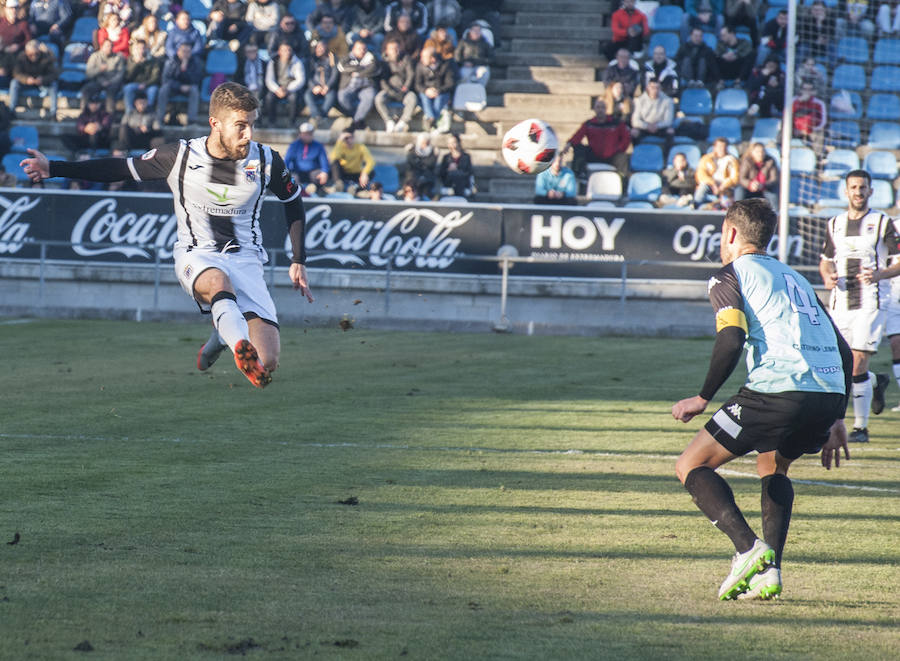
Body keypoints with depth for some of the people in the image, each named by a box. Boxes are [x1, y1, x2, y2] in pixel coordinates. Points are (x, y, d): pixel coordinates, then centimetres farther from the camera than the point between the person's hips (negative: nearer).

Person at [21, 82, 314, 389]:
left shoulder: (267, 161, -3)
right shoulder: (180, 156, -7)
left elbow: (293, 202, 16)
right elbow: (121, 169, 5)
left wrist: (298, 262, 13)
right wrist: (53, 168, -1)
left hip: (246, 259, 2)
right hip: (197, 257, -2)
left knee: (267, 363, -16)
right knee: (218, 282, -42)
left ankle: (222, 335, 17)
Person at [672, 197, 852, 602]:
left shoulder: (730, 275, 8)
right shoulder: (794, 277, 30)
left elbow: (731, 339, -9)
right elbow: (842, 350, 26)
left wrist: (703, 398, 1)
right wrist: (835, 420, 30)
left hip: (777, 389, -7)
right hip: (831, 393, 7)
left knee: (691, 467, 5)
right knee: (773, 468, 32)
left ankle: (748, 548, -17)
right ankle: (769, 570, 14)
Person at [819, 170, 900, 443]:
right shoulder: (834, 224, 12)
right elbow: (826, 261, 20)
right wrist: (827, 277, -2)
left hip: (870, 302, -5)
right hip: (840, 304, 5)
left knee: (857, 365, -12)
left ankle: (861, 427, -2)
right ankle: (876, 383, 37)